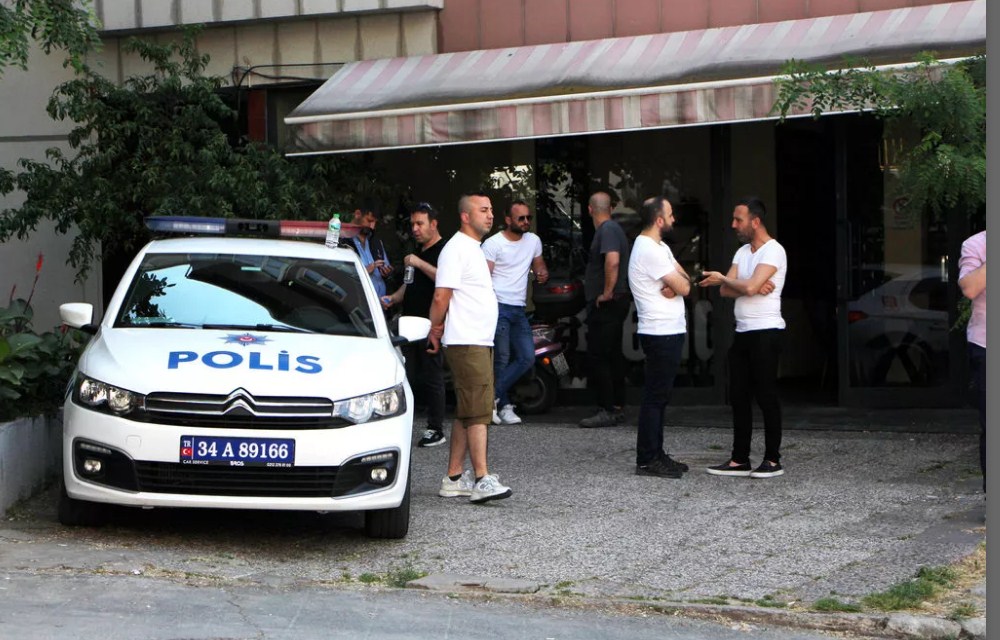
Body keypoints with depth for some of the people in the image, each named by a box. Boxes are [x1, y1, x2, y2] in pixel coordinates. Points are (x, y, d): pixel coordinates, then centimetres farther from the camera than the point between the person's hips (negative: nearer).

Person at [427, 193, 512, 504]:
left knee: (466, 412, 10)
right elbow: (441, 296, -16)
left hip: (480, 342, 10)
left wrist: (437, 330, 14)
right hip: (466, 342, -10)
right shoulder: (456, 249, -12)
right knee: (478, 410, -13)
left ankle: (454, 478, 14)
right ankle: (482, 480, -16)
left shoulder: (474, 249, 20)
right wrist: (436, 330, -3)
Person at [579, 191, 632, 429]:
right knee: (613, 356, 14)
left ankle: (608, 410, -9)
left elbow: (613, 260, -30)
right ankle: (618, 407, 19)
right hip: (616, 302, 11)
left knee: (597, 358, -9)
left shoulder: (607, 230, -15)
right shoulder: (612, 228, 17)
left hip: (606, 303, -11)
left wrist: (607, 293, -23)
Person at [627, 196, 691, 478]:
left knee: (659, 396, 13)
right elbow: (683, 287, -18)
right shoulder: (649, 251, -17)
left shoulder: (660, 248, 17)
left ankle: (656, 455, 18)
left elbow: (684, 281, 11)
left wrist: (676, 285, -11)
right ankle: (647, 460, -5)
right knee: (655, 397, -7)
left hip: (669, 332, 10)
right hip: (662, 334, -10)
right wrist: (679, 284, 4)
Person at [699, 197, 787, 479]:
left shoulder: (773, 251, -11)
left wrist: (723, 279, -5)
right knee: (739, 396, 8)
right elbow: (726, 291, 6)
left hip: (765, 332, -9)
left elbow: (749, 287, -22)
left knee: (766, 395, -5)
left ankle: (773, 460, 2)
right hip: (743, 332, 9)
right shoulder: (742, 252, 16)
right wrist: (754, 287, -12)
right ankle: (739, 460, 11)